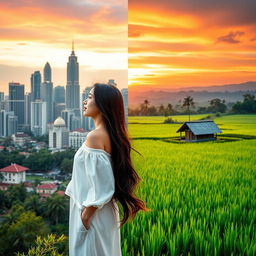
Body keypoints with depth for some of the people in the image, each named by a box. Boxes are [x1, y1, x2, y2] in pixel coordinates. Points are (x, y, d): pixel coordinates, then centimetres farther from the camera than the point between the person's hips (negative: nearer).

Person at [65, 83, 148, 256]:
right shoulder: (111, 133, 7)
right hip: (105, 212, 9)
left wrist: (85, 216, -16)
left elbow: (99, 182, -22)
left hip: (93, 214, -9)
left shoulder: (95, 136, -19)